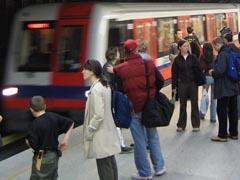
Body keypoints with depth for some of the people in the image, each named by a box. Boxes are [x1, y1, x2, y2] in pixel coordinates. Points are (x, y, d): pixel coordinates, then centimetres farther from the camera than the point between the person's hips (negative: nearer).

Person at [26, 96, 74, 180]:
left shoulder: (35, 124, -19)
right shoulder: (53, 117, 0)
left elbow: (33, 144, -21)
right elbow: (70, 123, 8)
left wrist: (27, 141, 1)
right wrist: (65, 139, 9)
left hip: (42, 158, -7)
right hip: (54, 155, 7)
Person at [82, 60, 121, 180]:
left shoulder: (96, 90, -19)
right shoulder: (105, 86, 9)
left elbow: (98, 115, -23)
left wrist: (89, 131, -13)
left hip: (100, 134, -9)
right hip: (108, 132, 9)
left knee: (104, 167, -2)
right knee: (111, 163, 16)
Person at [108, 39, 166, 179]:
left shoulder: (120, 69, -10)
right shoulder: (149, 64, -5)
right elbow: (160, 82, 3)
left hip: (133, 108, -2)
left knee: (139, 141, 7)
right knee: (153, 137, 19)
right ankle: (159, 167, 25)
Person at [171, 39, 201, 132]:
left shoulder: (193, 57, 0)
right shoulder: (177, 60, 0)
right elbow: (174, 73, 2)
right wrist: (174, 86, 0)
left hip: (193, 83, 0)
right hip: (182, 84, 0)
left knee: (194, 104, 4)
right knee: (182, 105, 6)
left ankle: (196, 125, 12)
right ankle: (181, 125, 16)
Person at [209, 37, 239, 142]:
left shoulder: (222, 55, -17)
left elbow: (219, 71, -26)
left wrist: (212, 72, -5)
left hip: (224, 89, -9)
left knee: (222, 111, -1)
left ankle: (222, 135, 3)